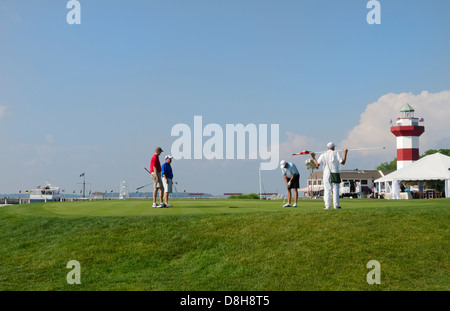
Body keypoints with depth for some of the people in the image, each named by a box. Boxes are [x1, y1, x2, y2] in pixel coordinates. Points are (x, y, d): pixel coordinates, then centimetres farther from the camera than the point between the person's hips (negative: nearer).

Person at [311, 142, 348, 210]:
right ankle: (336, 205, -1)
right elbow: (343, 162, -4)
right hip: (335, 174, -1)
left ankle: (327, 206, -2)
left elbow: (317, 164, -2)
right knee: (335, 189, 2)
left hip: (326, 174, 1)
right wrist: (345, 153, 7)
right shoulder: (336, 153, 3)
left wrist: (313, 157, 12)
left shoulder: (323, 155, 6)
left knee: (327, 189, 2)